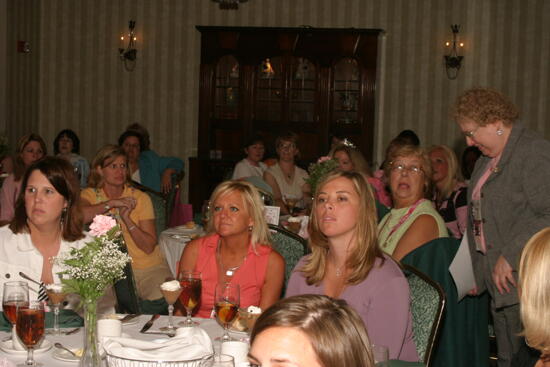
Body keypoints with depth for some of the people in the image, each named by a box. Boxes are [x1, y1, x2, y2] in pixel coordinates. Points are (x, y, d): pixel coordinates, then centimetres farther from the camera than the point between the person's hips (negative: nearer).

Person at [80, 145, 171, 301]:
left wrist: (126, 218, -18)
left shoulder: (140, 198, 2)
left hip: (150, 268, 1)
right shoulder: (90, 194, 3)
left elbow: (149, 247, -6)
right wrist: (111, 203, -23)